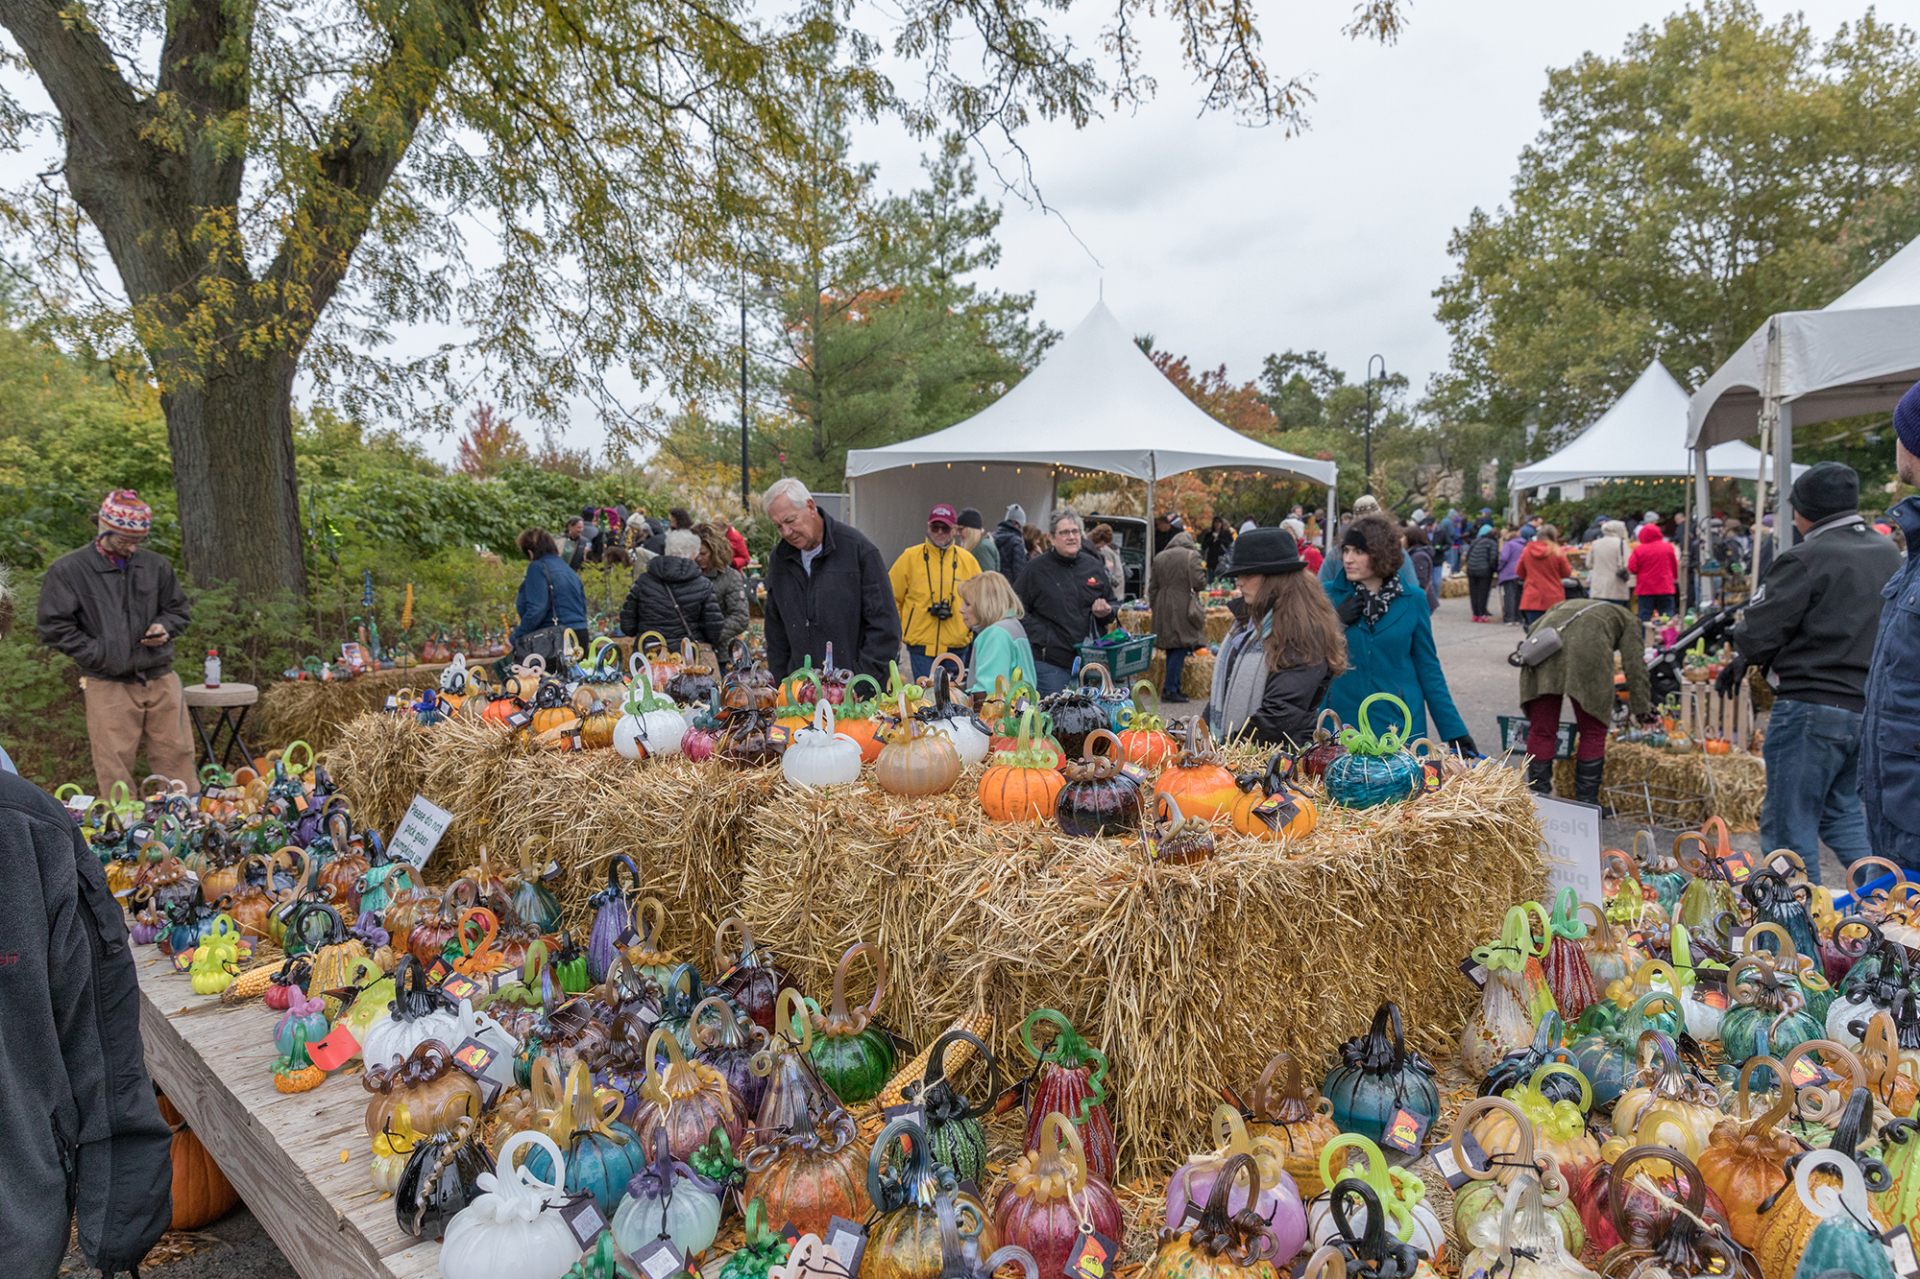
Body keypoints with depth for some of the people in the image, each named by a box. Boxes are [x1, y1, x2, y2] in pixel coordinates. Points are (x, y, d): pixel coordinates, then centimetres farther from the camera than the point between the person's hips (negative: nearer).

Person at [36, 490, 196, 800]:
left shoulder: (156, 565, 9)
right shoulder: (66, 571, -1)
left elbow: (179, 610, 20)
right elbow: (54, 626, -1)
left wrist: (164, 628, -2)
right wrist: (99, 656, -8)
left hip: (161, 680, 3)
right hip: (108, 685, -3)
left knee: (177, 758, 7)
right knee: (114, 771, 0)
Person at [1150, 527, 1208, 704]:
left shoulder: (1159, 557, 11)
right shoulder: (1192, 556, -5)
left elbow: (1153, 586, 12)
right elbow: (1199, 583, -10)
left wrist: (1154, 606, 19)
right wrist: (1203, 571, 12)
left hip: (1163, 608, 6)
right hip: (1182, 608, -6)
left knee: (1171, 650, 13)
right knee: (1180, 648, -3)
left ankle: (1174, 688, 17)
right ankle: (1170, 689, -7)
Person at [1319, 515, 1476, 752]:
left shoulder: (1412, 599, 1)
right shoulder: (1328, 594, -1)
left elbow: (1428, 667, 5)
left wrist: (1454, 731, 2)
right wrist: (1335, 622, -15)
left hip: (1400, 723, 1)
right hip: (1341, 720, 0)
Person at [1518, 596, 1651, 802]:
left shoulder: (1562, 606, 43)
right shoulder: (1626, 618, 32)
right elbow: (1635, 665, 21)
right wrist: (1642, 708, 25)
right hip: (1587, 651, -3)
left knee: (1540, 730, 11)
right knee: (1593, 732, 12)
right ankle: (1587, 803, 16)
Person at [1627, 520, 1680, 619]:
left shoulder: (1638, 550, -8)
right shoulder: (1668, 547, -1)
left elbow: (1632, 569, -7)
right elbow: (1675, 567, 11)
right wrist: (1676, 577, 29)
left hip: (1645, 590, -1)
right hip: (1666, 589, 1)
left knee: (1644, 619, 3)